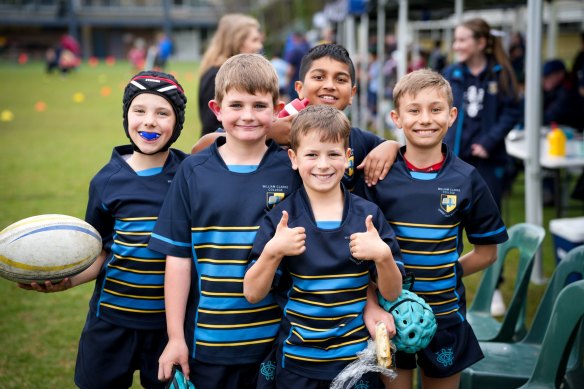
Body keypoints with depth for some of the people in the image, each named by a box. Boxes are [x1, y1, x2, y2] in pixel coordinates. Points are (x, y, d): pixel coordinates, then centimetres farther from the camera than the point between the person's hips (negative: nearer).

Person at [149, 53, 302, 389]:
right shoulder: (194, 172, -2)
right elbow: (178, 256, -1)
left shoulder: (292, 170, -3)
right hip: (208, 341, 0)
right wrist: (175, 337, -2)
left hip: (275, 339, 0)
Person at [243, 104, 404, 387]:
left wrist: (383, 255, -20)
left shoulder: (369, 215, -2)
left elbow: (392, 293, -2)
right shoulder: (280, 219, -5)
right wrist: (273, 251, -21)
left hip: (356, 357, 1)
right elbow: (252, 294, -6)